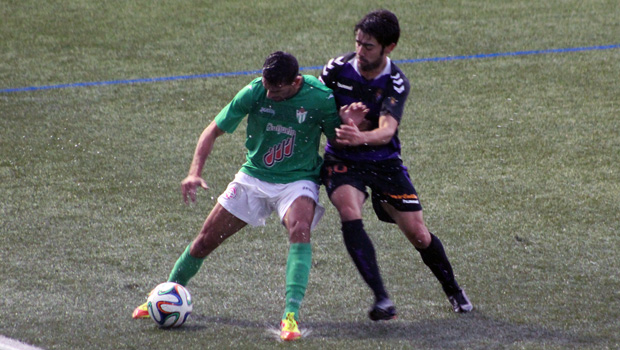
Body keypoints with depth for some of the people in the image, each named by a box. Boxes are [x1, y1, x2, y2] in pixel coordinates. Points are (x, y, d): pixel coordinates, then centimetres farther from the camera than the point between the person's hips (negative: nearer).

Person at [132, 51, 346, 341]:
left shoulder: (321, 98, -19)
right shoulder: (254, 92, -16)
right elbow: (214, 130, -8)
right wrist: (195, 172, -19)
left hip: (297, 181, -2)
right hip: (253, 176, 2)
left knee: (300, 229, -34)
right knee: (205, 240, 6)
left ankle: (291, 315, -37)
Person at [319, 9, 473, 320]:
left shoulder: (395, 83, -15)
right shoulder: (336, 70, -10)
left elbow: (386, 130, -29)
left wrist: (360, 137, -51)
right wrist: (342, 120, -21)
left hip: (384, 161, 0)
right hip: (341, 160, 0)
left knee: (418, 233, -2)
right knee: (350, 215, -30)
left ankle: (453, 290, 27)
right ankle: (381, 298, -30)